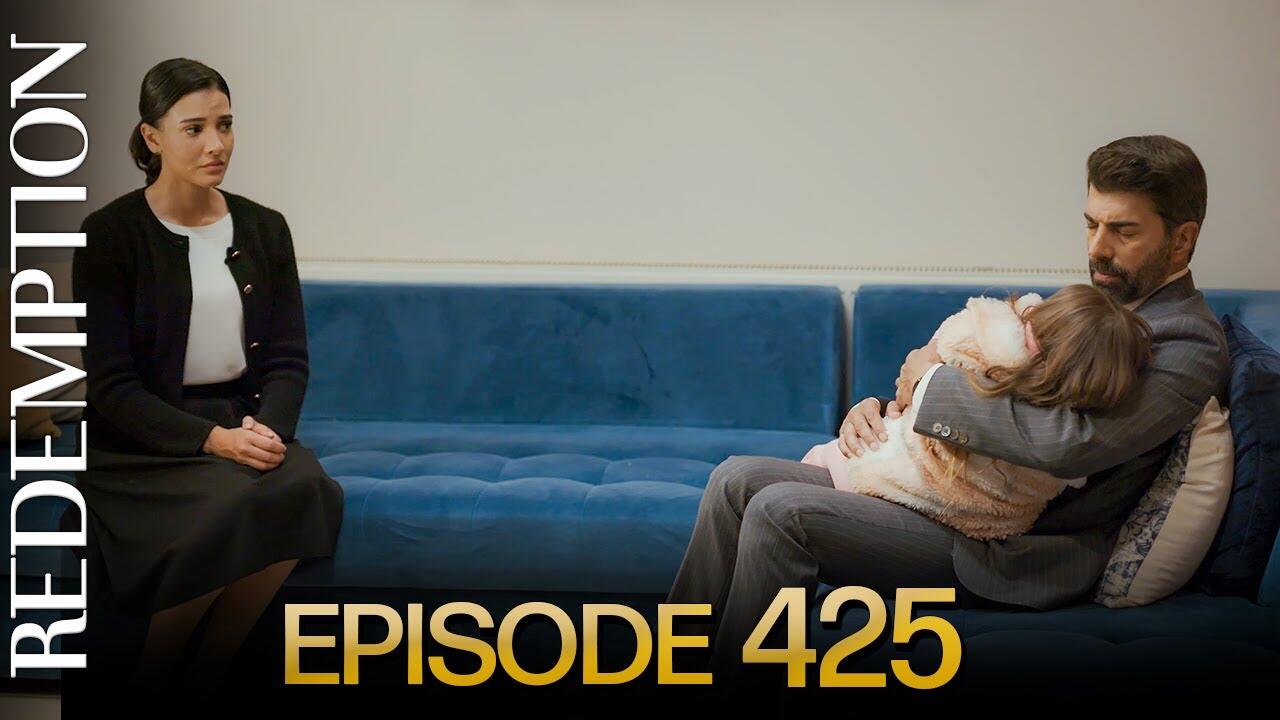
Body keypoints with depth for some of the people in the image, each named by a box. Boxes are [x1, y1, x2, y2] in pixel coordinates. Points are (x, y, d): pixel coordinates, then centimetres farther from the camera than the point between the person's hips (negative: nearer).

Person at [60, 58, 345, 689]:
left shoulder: (264, 229, 8)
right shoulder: (110, 234, -6)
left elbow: (289, 358, 7)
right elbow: (111, 384, -10)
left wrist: (267, 428, -15)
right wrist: (213, 440, -22)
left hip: (245, 422, 4)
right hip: (140, 441, -4)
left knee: (305, 490, -30)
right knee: (238, 504, -34)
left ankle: (206, 681, -12)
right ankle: (140, 692, -11)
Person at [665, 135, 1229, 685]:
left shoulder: (1189, 344, -13)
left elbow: (1068, 443, -29)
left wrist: (936, 376, -15)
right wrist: (877, 407, 1)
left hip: (1012, 554, -9)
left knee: (781, 510, -23)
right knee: (737, 479, -1)